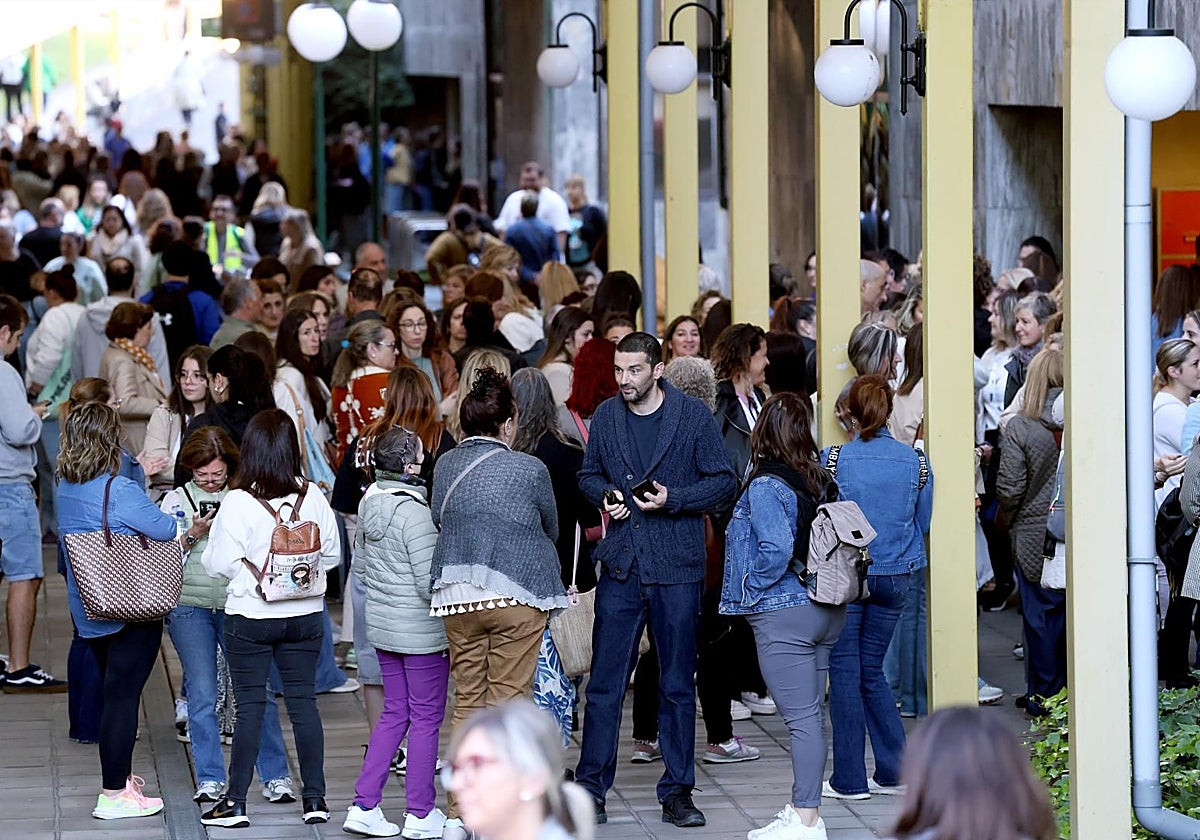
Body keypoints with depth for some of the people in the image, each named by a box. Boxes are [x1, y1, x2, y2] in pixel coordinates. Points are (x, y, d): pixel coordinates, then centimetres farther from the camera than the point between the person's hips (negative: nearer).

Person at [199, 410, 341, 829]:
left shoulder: (237, 502, -15)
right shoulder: (313, 497, -5)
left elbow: (220, 563, -13)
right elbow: (333, 553, 4)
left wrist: (206, 537, 7)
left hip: (249, 617, -3)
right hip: (305, 616, 3)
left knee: (249, 705, 3)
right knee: (303, 701, 9)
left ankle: (236, 801, 6)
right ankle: (315, 798, 12)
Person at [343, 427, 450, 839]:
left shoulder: (369, 502, 4)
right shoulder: (414, 511, -21)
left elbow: (359, 563, 16)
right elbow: (430, 580, -22)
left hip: (382, 621, 8)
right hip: (421, 630, -8)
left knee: (394, 713, 16)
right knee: (426, 717, 3)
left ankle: (364, 806, 13)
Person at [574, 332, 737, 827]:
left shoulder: (694, 416, -2)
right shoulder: (606, 417, 7)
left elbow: (724, 482, -1)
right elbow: (589, 474, 19)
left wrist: (674, 499, -14)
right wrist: (604, 495, -2)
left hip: (677, 566, -2)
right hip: (620, 565, 2)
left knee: (677, 685, 5)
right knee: (605, 684, 0)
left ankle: (677, 792, 12)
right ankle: (590, 787, 7)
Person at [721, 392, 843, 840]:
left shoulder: (765, 488, -14)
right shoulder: (821, 481, 7)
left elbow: (777, 550, -23)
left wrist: (752, 586, -9)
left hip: (783, 617, -8)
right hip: (826, 608, 8)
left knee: (802, 718, -6)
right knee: (809, 714, 13)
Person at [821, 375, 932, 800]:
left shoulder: (833, 460, -12)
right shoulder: (915, 461, -3)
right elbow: (922, 522, 9)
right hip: (896, 575, 3)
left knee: (845, 670, 5)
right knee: (871, 670, 16)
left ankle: (850, 780, 7)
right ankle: (894, 770, 13)